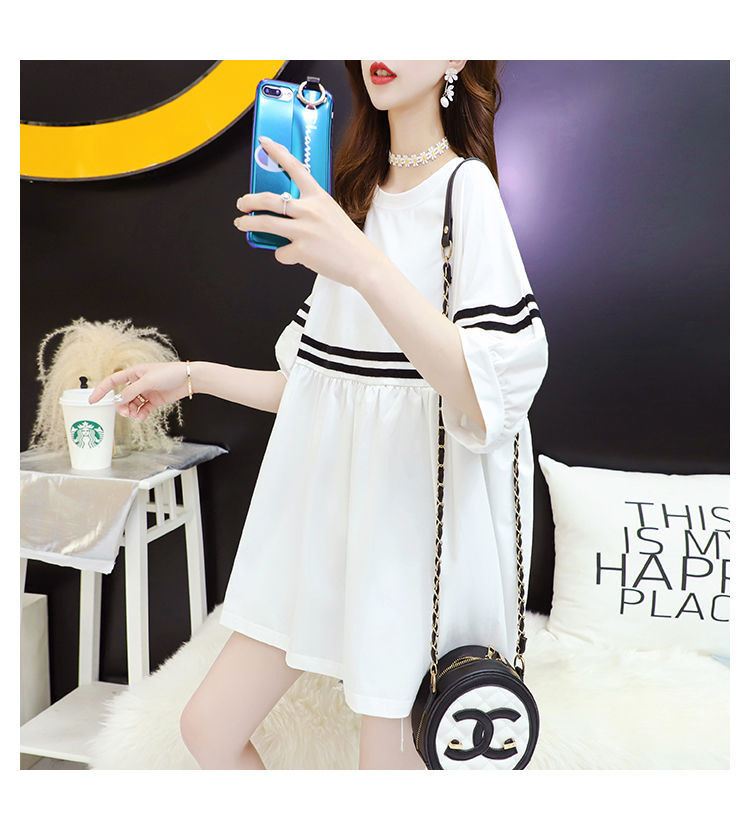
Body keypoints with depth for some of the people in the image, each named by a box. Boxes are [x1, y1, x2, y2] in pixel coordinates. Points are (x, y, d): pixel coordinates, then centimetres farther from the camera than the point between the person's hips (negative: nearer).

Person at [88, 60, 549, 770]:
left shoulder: (466, 189, -7)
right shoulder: (355, 197, 15)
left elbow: (488, 401, -22)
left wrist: (365, 265, -32)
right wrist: (191, 376, 13)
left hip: (414, 515, -7)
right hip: (327, 503, 7)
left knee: (387, 759, 9)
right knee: (208, 727, 13)